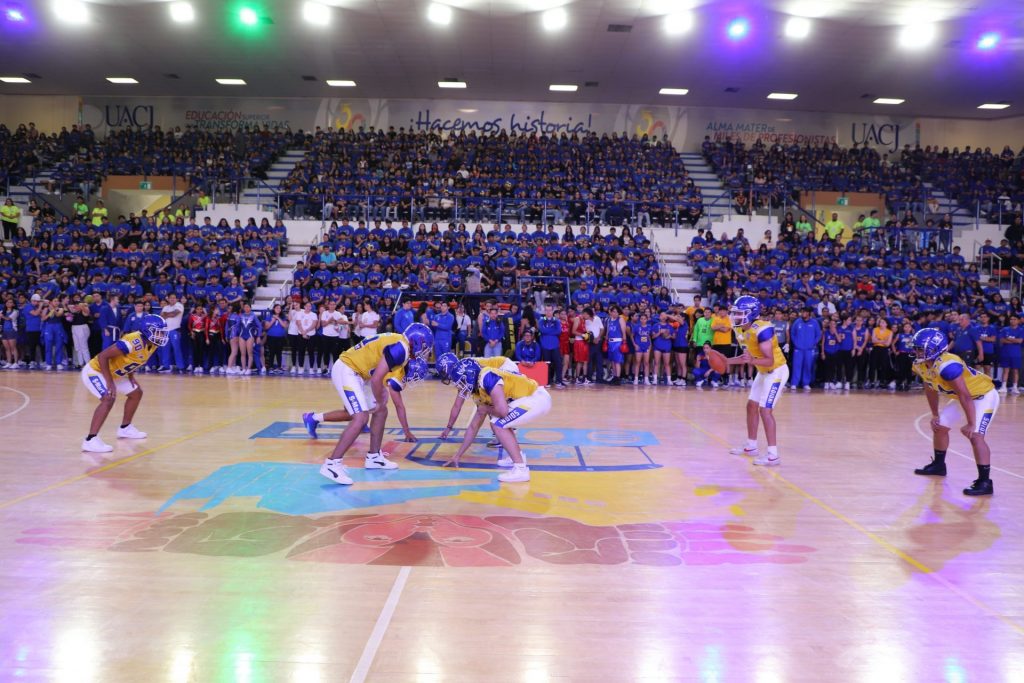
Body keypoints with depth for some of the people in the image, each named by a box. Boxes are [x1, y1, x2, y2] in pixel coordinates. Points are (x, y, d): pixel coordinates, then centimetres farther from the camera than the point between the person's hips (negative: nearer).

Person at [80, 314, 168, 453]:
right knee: (108, 399, -29)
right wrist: (110, 382, -30)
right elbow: (102, 356, -32)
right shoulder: (133, 342, -33)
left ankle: (125, 428, 34)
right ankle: (90, 440, -29)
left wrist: (131, 377, 6)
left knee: (136, 393, 18)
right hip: (95, 371, -10)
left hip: (113, 373, 10)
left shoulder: (153, 344, -5)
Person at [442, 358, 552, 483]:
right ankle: (517, 456, 24)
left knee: (498, 424, -14)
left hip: (538, 398, -10)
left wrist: (486, 409, -4)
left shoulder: (486, 377, -17)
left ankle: (520, 469, -14)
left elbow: (502, 410, -26)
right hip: (532, 398, 10)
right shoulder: (480, 392, 12)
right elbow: (473, 426, 20)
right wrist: (458, 455, 24)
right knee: (498, 421, 18)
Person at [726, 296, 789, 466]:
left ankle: (773, 455, -14)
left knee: (765, 410, -16)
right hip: (764, 372, 10)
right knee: (751, 406, 13)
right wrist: (727, 361, 6)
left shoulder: (761, 330, -28)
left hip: (777, 371, -10)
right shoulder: (745, 330, 1)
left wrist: (753, 361, -46)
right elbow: (747, 356, 13)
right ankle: (751, 446, 26)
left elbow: (770, 360, -30)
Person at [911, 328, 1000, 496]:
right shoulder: (920, 365, -10)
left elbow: (965, 396, -33)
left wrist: (971, 424, -28)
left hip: (984, 395, -9)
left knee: (975, 435, -23)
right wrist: (935, 415, 12)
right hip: (962, 396, 10)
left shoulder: (946, 366, -37)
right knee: (939, 427, 15)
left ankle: (985, 482, -22)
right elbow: (931, 390, 7)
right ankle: (938, 465, 34)